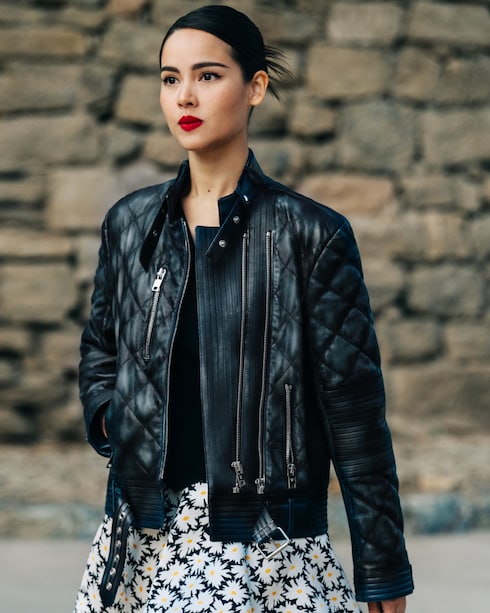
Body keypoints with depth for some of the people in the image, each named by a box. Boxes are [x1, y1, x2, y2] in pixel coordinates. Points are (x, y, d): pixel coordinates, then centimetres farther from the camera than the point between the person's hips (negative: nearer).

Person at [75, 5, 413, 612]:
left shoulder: (311, 235, -5)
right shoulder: (129, 224, 7)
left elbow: (353, 407, -4)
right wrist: (109, 415, 2)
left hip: (264, 540, -3)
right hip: (143, 536, 4)